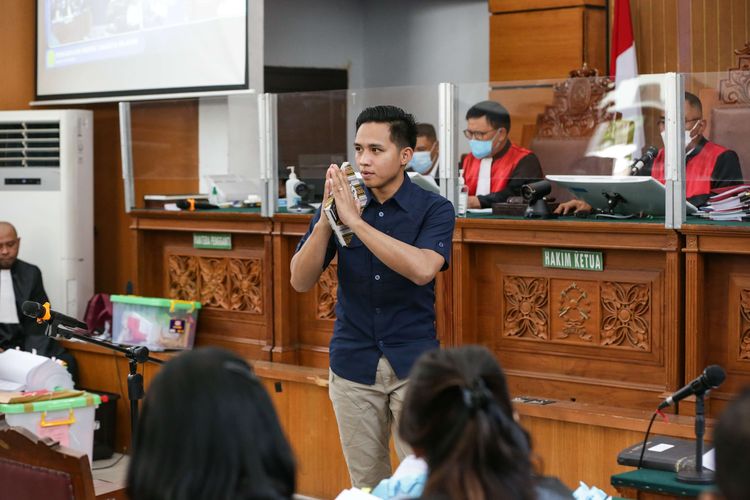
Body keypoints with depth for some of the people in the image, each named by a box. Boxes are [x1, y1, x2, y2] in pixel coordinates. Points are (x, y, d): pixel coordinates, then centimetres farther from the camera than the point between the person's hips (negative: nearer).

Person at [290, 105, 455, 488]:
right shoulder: (341, 204, 2)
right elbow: (301, 281, -4)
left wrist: (355, 220, -26)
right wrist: (325, 219, -18)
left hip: (413, 365, -2)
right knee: (365, 483, 9)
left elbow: (422, 269, -25)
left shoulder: (434, 209, -6)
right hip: (353, 365, 3)